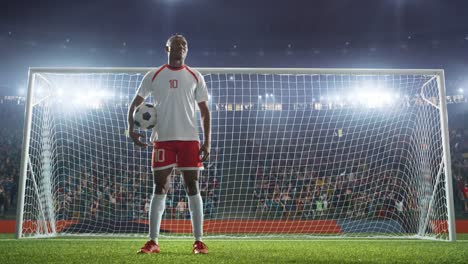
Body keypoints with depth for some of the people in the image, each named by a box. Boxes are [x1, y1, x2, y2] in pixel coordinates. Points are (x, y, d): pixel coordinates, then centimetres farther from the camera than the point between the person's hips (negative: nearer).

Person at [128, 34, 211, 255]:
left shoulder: (195, 77, 8)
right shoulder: (153, 76, 7)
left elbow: (204, 110, 8)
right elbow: (135, 104, 10)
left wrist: (207, 141, -2)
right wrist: (131, 128, -8)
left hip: (189, 139, 0)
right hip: (163, 139, 0)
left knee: (193, 188, 0)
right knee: (160, 189, 0)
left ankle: (198, 241, 6)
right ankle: (153, 242, 8)